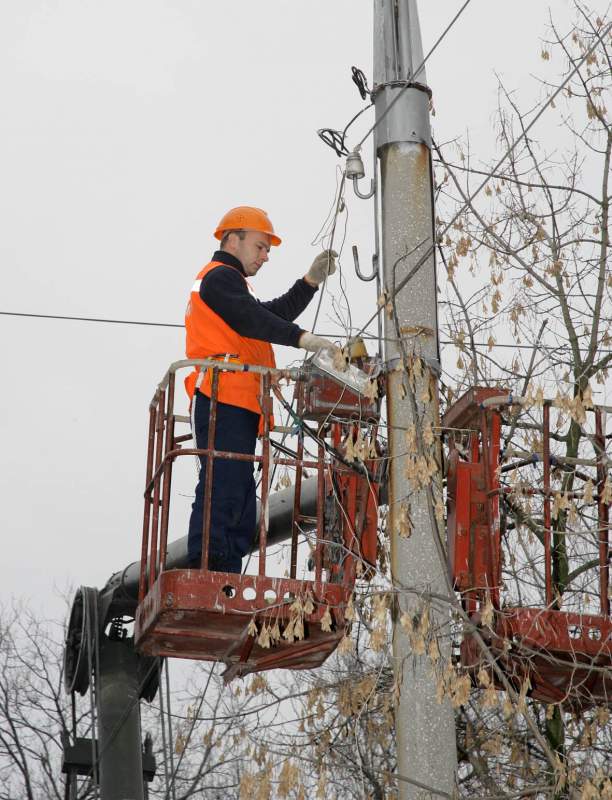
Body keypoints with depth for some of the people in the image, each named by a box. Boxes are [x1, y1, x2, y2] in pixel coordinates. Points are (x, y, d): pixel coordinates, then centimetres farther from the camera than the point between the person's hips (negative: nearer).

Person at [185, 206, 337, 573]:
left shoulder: (228, 282, 34)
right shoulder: (221, 276, 0)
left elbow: (274, 314, 26)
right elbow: (253, 320, -16)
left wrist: (312, 280, 19)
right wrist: (304, 339, -26)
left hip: (237, 407, 11)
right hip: (225, 403, -11)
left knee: (239, 495, 7)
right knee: (224, 488, -18)